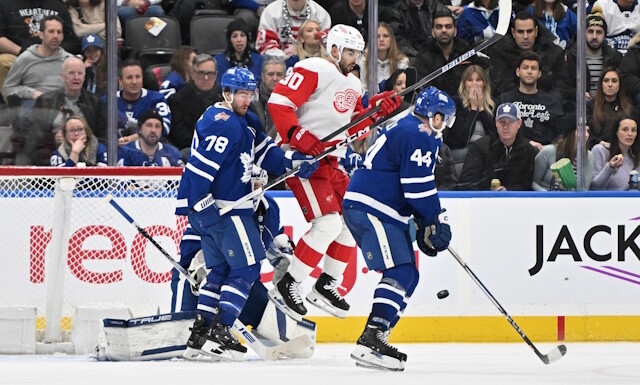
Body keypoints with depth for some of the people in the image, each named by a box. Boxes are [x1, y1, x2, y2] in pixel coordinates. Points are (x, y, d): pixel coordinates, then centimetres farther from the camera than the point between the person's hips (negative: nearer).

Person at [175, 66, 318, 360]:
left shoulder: (245, 122, 15)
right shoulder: (223, 124, -18)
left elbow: (264, 153, 13)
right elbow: (199, 167, -23)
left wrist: (293, 161, -3)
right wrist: (202, 206, -26)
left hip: (229, 205, 10)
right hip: (221, 209, -10)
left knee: (221, 269, 15)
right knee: (246, 268, -7)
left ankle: (200, 333, 16)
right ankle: (218, 333, -11)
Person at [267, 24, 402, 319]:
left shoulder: (353, 85, 18)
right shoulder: (313, 71, -11)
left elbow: (352, 128, 20)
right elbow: (278, 102, -19)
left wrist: (376, 109, 5)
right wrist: (300, 137, -28)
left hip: (329, 162, 10)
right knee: (328, 223, -19)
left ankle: (327, 285, 19)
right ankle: (286, 286, -12)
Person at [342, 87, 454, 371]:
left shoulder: (407, 130, 24)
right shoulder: (419, 137, -12)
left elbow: (417, 187, 27)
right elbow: (418, 187, -18)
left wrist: (427, 224, 20)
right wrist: (433, 224, -6)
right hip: (370, 209, -11)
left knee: (408, 277, 11)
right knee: (399, 273, -19)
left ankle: (376, 337, 10)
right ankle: (370, 342, -28)